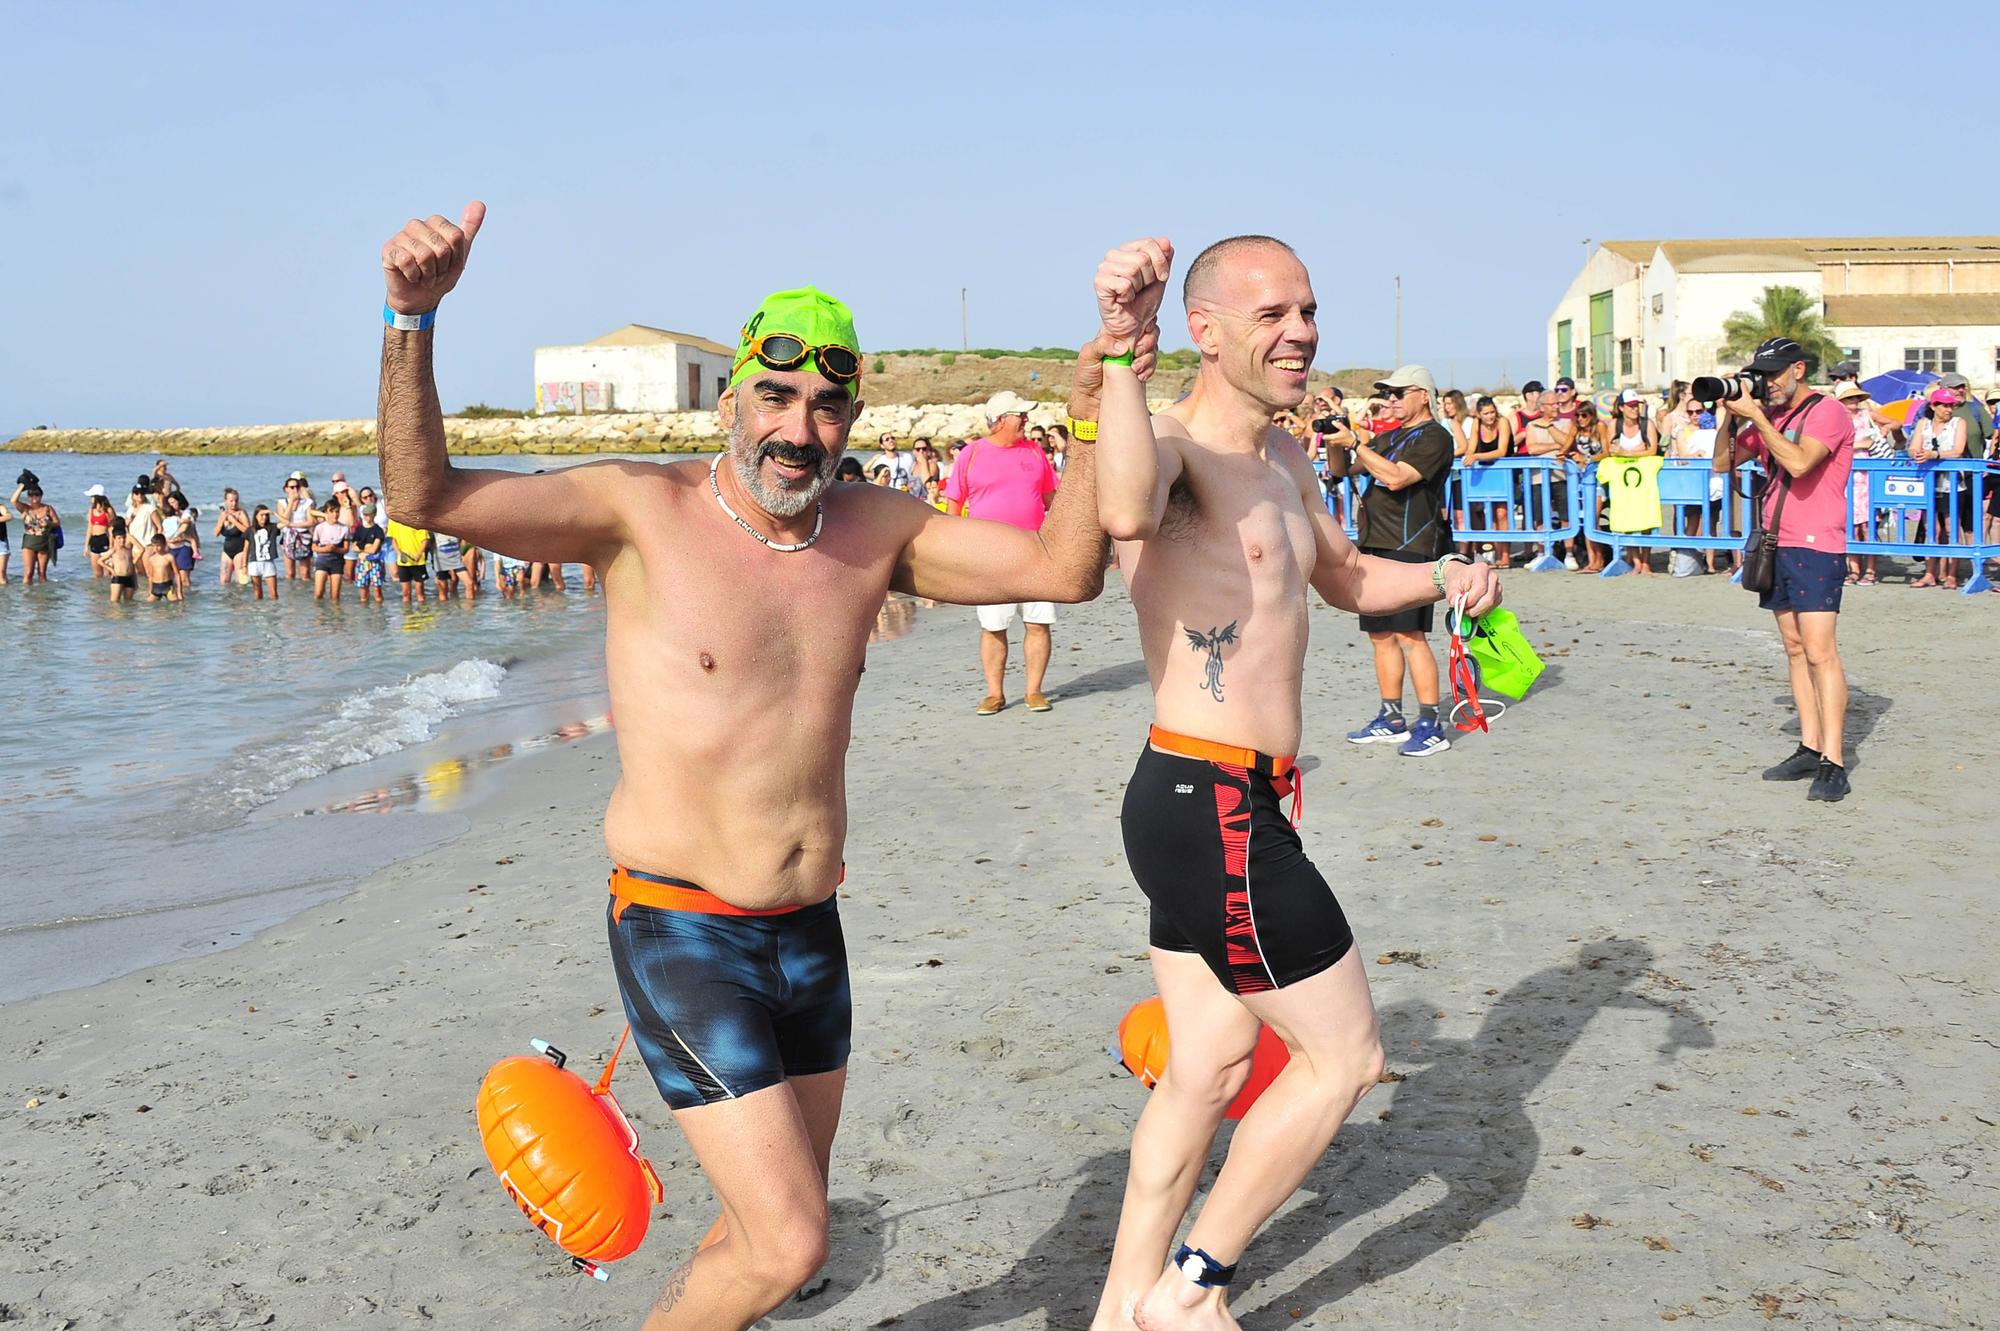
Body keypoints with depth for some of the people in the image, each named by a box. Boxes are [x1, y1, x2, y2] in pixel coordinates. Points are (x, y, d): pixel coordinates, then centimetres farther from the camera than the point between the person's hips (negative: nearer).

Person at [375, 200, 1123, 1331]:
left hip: (812, 930, 6)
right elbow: (425, 495, -18)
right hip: (681, 932, -6)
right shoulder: (644, 511, -11)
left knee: (773, 1227, 19)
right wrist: (412, 319, -31)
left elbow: (1064, 568, -1)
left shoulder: (876, 529, 3)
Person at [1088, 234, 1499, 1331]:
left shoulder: (1284, 459, 15)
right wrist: (1121, 353, -47)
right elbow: (1127, 514, -43)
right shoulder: (1174, 445, -17)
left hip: (1218, 809, 10)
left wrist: (1440, 575, 14)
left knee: (1208, 1067, 19)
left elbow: (1346, 578, 31)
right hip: (1212, 813, -10)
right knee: (1344, 1056, 3)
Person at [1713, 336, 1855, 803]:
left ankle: (1833, 762, -14)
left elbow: (1799, 463, -24)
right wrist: (1732, 416, 1)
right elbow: (1723, 463, 15)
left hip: (1816, 547, -8)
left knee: (1820, 652, -13)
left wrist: (1756, 416, -19)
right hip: (1777, 544, 8)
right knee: (1795, 650, 8)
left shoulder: (1827, 411, -8)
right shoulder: (1768, 415, 14)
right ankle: (1810, 749, 12)